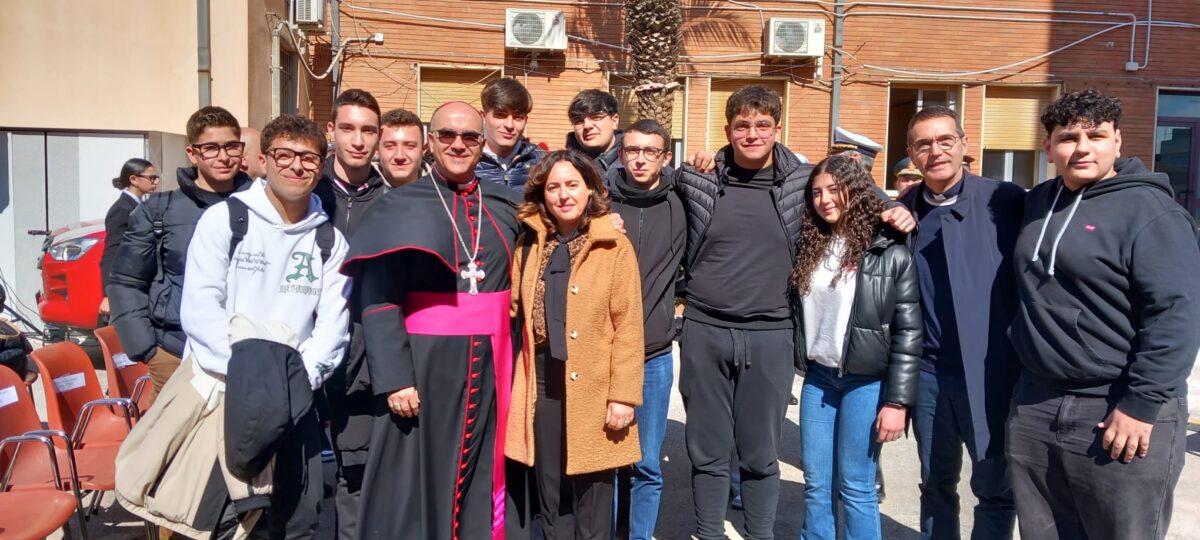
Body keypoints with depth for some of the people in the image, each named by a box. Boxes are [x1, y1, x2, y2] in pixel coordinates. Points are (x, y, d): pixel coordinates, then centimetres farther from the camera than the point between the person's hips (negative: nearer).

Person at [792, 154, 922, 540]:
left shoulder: (891, 252, -8)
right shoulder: (809, 247, 7)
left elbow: (909, 331, -9)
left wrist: (897, 400, -12)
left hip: (866, 381, -5)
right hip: (817, 377, 5)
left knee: (855, 487, 3)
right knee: (816, 485, 10)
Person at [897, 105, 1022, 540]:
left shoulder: (1006, 201, -5)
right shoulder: (902, 209, 7)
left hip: (992, 374, -3)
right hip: (927, 373, 4)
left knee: (995, 488, 9)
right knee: (936, 485, 17)